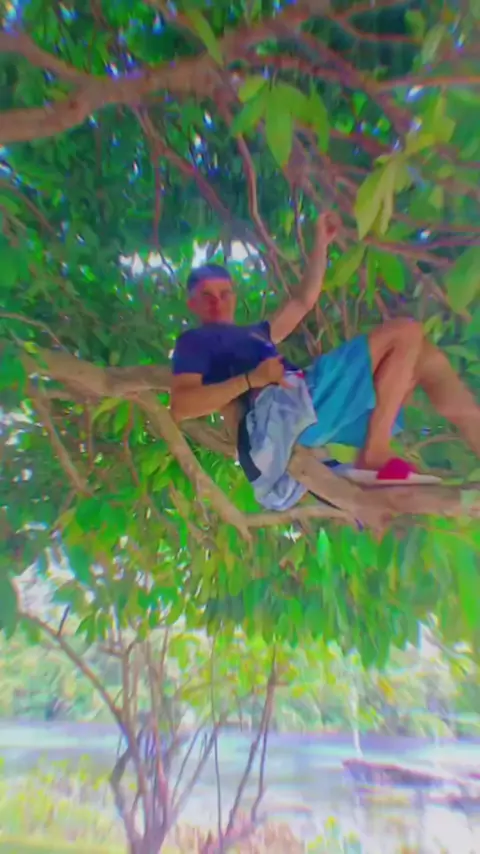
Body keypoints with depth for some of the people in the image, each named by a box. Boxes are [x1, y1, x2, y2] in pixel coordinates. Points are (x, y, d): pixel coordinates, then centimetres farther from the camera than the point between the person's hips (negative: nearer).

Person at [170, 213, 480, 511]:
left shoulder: (252, 334, 36)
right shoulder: (194, 341, 11)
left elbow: (303, 302, 37)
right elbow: (181, 406, -7)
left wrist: (322, 244, 34)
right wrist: (251, 379, -17)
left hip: (309, 404, 9)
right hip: (286, 405, -9)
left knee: (426, 358, 10)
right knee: (406, 332, -9)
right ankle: (374, 457, -15)